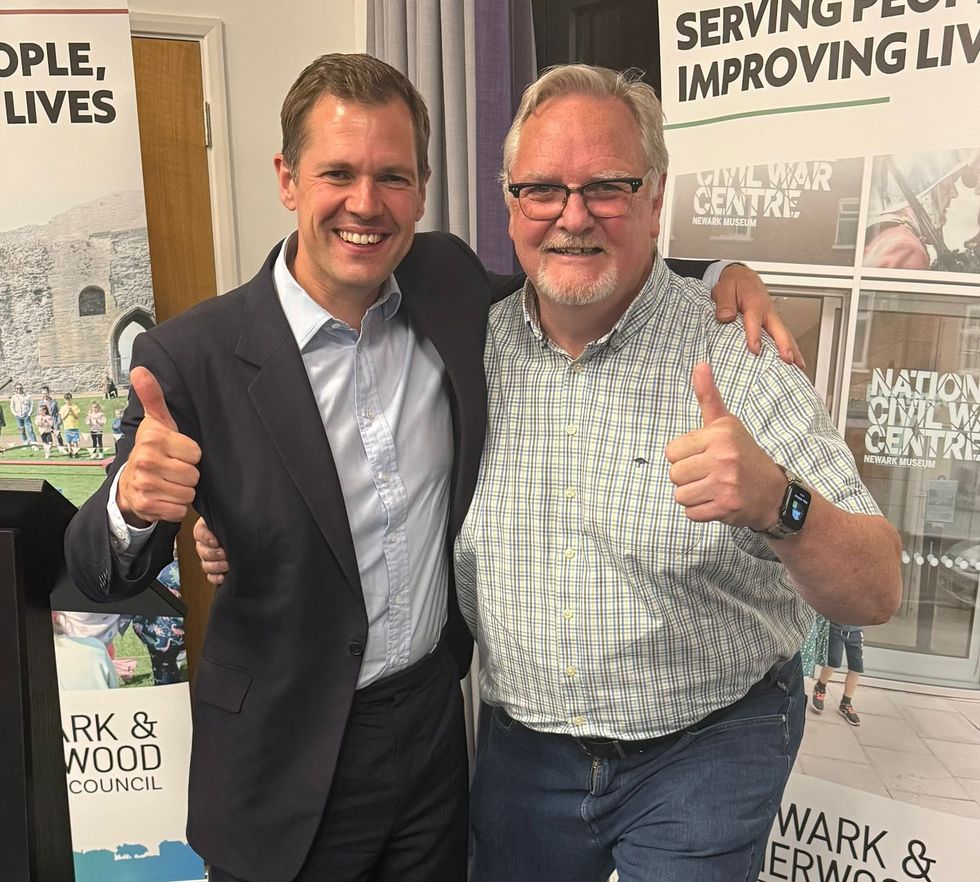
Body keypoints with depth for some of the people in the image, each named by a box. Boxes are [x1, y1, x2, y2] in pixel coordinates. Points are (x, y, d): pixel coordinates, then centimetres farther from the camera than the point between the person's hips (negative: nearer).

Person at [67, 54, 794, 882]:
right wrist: (134, 502, -35)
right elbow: (103, 574, -10)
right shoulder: (192, 357, -18)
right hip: (286, 759, -3)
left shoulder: (452, 286, -7)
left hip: (435, 719, 4)